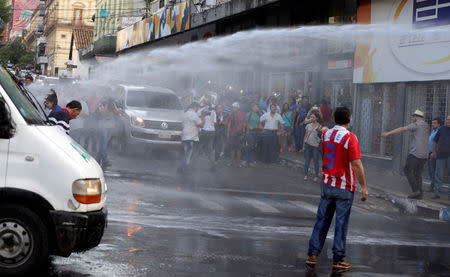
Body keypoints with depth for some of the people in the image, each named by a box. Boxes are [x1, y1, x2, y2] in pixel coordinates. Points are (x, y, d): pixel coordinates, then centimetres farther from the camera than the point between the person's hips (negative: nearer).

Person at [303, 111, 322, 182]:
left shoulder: (319, 127, -4)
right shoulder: (308, 125, 6)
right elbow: (306, 136, 11)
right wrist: (303, 146, 11)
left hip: (315, 146, -3)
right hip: (308, 144, 3)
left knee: (316, 161, 4)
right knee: (307, 160, 7)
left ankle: (316, 176, 13)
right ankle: (306, 175, 17)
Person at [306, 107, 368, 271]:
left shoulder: (325, 134, 2)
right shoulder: (350, 138, -15)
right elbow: (357, 165, -18)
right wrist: (364, 187, -13)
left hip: (327, 184, 5)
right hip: (345, 188, -5)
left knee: (322, 220, 11)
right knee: (341, 224, 2)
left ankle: (312, 255, 10)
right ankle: (338, 260, 7)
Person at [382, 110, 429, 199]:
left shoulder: (416, 125, -8)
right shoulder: (426, 126, 17)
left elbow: (402, 129, -13)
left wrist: (388, 133, -12)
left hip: (415, 153, -8)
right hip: (424, 154, 8)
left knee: (408, 170, 1)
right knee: (417, 173, 10)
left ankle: (416, 190, -9)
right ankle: (419, 194, 3)